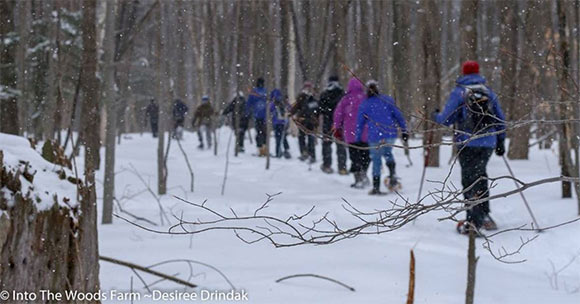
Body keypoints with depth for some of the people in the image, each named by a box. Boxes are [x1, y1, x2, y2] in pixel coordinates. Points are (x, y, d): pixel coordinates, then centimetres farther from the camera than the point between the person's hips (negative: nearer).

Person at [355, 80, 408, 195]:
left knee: (376, 160, 9)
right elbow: (398, 115, 2)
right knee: (388, 153, 25)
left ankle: (376, 187, 6)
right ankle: (392, 175, 3)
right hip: (390, 135, 1)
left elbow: (360, 124, 5)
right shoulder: (387, 100, 3)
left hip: (375, 137, -1)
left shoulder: (364, 105, 3)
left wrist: (358, 140, 10)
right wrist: (404, 130, 7)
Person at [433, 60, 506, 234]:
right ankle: (484, 216, 17)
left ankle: (474, 221, -9)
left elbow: (447, 119, -4)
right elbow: (500, 120, 13)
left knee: (470, 181, -1)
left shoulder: (458, 92, -2)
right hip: (488, 143, 4)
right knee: (480, 177, 19)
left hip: (468, 144, -4)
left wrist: (435, 116, 18)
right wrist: (501, 141, 22)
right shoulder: (488, 91, 11)